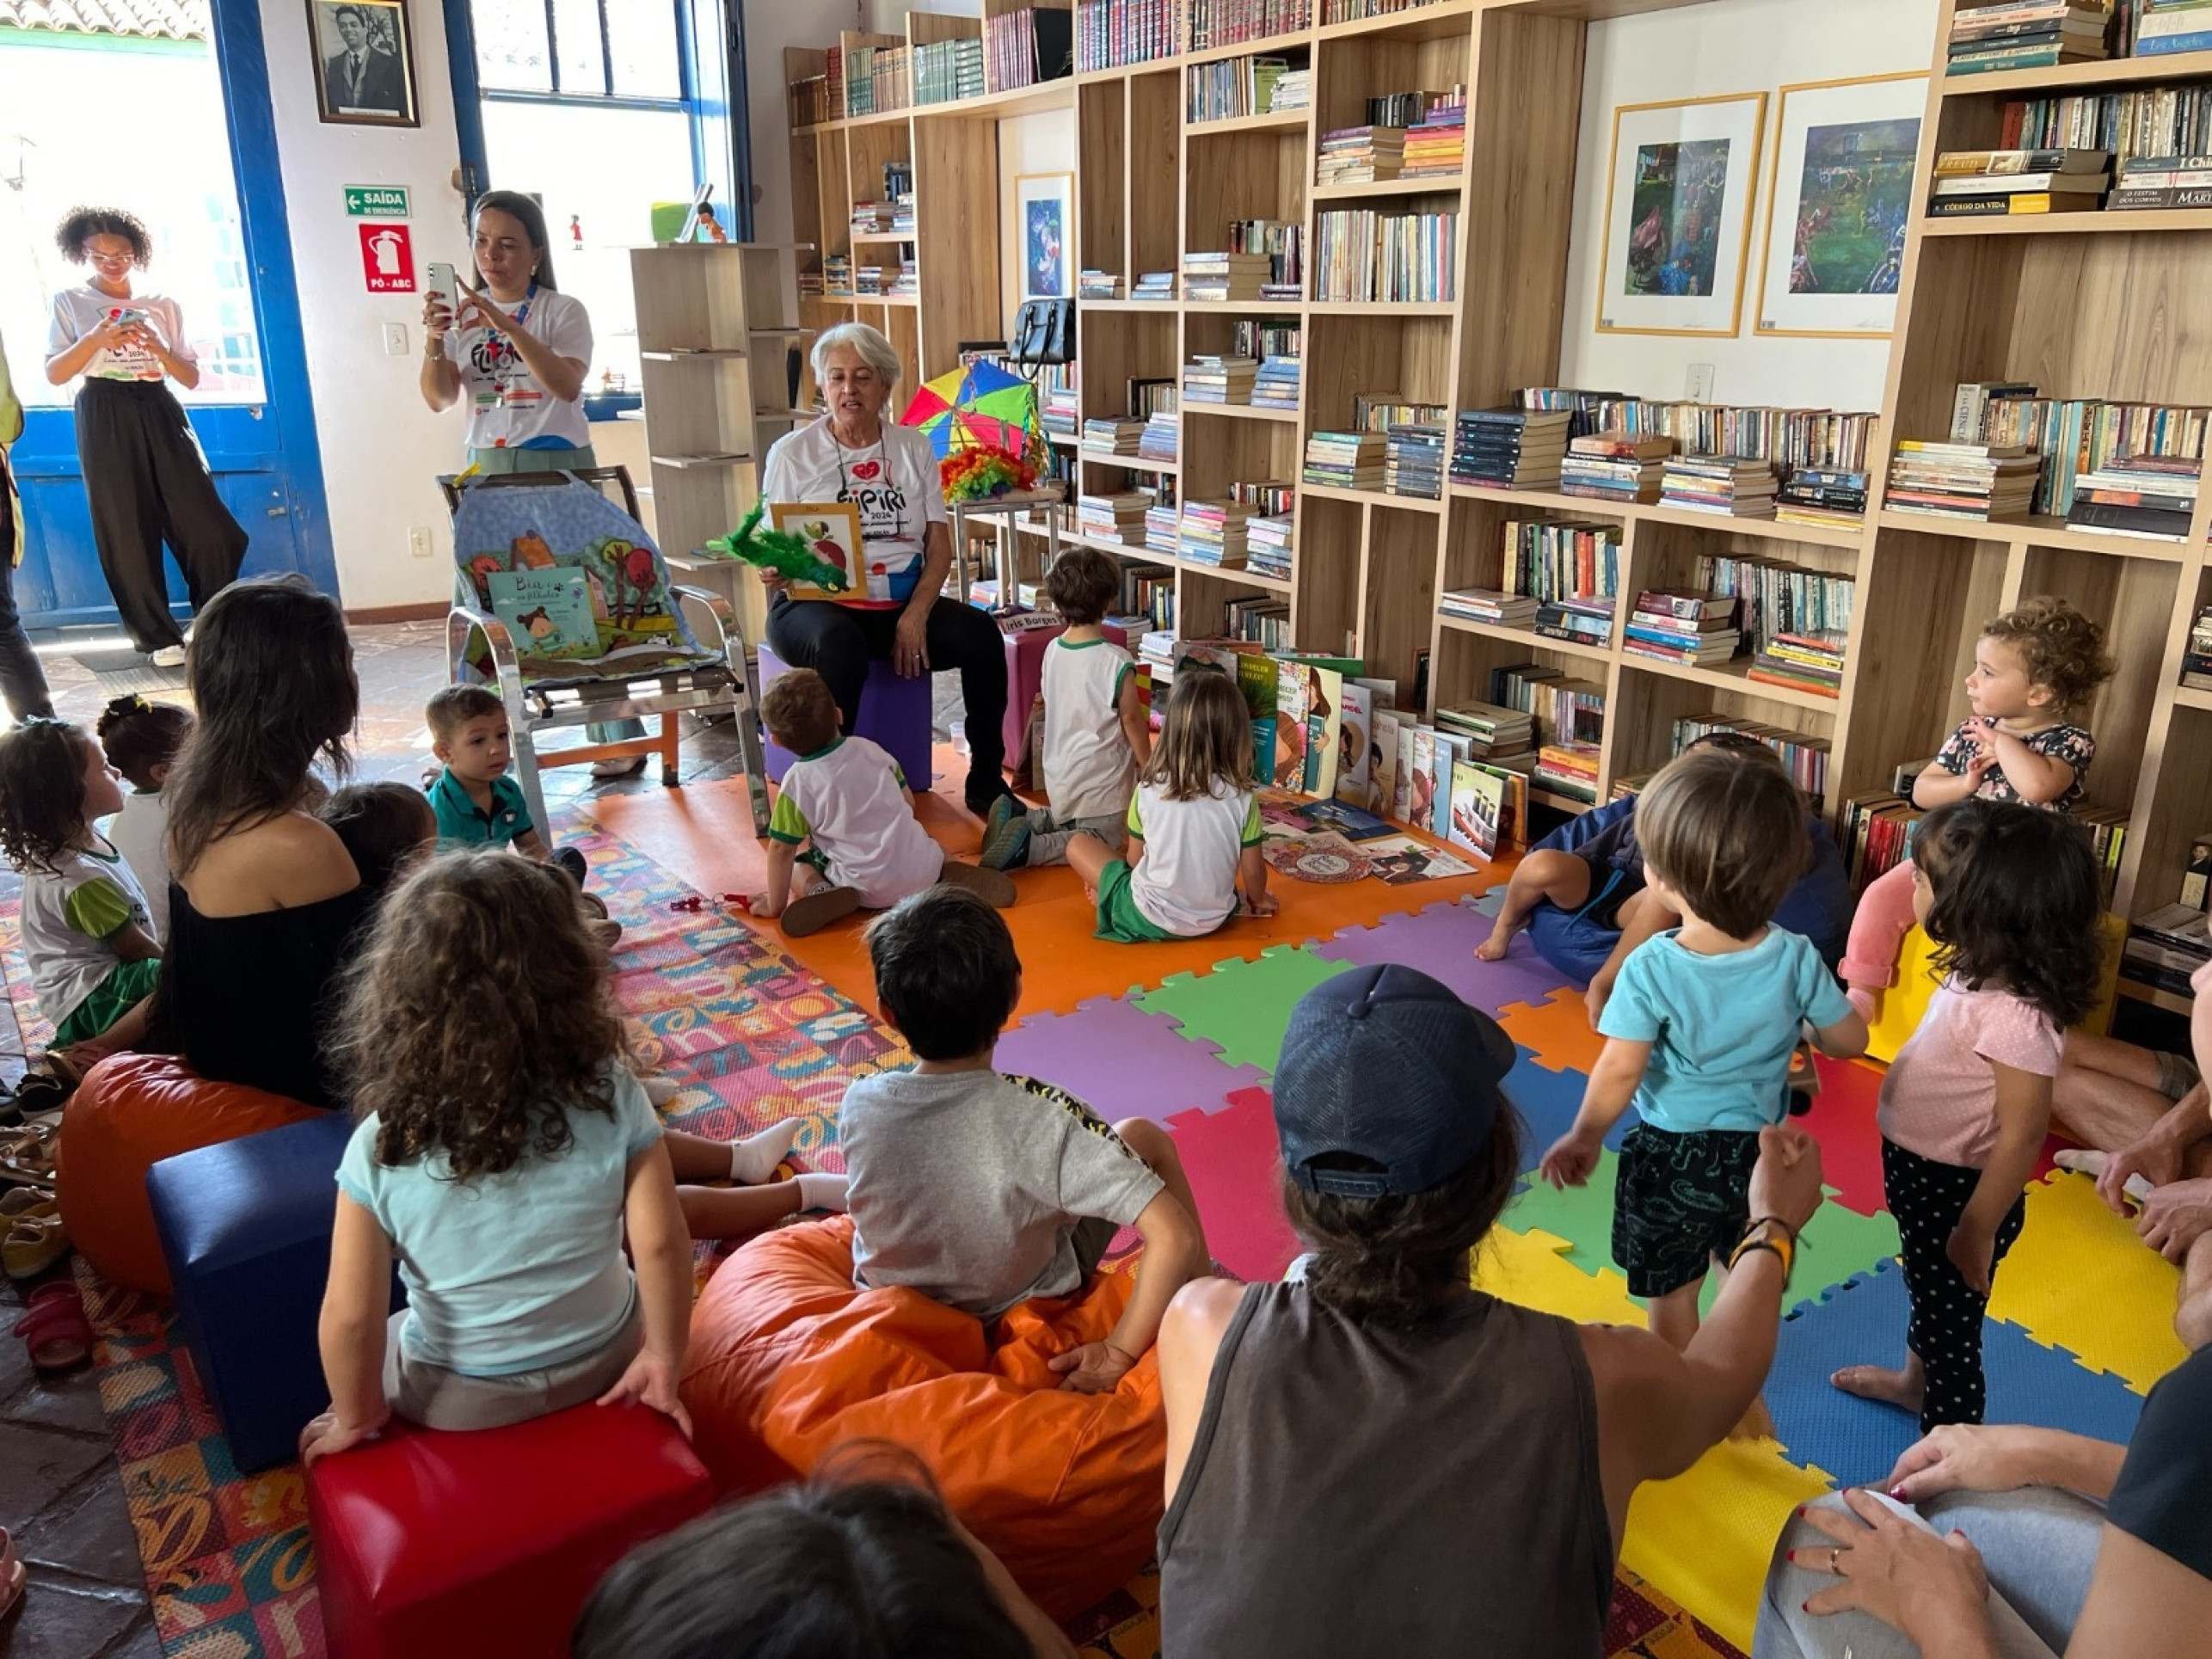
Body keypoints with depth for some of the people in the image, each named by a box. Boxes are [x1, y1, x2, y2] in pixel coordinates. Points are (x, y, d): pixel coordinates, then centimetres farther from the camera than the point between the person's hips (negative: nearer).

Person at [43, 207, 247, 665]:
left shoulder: (163, 304, 13)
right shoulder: (70, 302, 7)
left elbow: (191, 377, 9)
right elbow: (54, 374, 0)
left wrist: (159, 349, -10)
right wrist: (93, 340, -16)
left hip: (159, 413, 2)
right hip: (107, 420, -2)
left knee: (205, 523, -7)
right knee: (127, 531, -2)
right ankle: (158, 636, 4)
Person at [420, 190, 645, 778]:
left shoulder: (563, 311, 0)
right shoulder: (464, 318, 12)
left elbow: (567, 385, -17)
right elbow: (439, 399, 5)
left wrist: (506, 325, -25)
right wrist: (432, 341, -13)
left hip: (558, 465, -4)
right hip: (487, 466, 4)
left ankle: (618, 739, 3)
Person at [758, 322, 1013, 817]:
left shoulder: (914, 448, 11)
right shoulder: (791, 453, 5)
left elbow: (940, 545, 6)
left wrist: (915, 616, -11)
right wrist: (773, 572, -23)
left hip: (903, 604, 3)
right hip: (818, 604, -3)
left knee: (980, 633, -23)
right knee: (840, 644, -38)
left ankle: (986, 781, -9)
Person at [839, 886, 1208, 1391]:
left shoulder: (859, 1104, -25)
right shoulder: (1044, 1120, -36)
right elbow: (1176, 1237, -39)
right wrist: (1117, 1356, -25)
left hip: (892, 1301, 3)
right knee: (1143, 1136, 12)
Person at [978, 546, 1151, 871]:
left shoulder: (1052, 651, -4)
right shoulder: (1116, 663, -22)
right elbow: (1132, 719, -12)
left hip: (1058, 778, 7)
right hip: (1100, 786, -7)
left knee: (1064, 823, 29)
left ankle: (1017, 818, 4)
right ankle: (1030, 848, -13)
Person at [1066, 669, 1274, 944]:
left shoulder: (1149, 790, -14)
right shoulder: (1242, 797, -13)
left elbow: (1134, 860, -2)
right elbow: (1253, 872, -4)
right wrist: (1257, 900, 17)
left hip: (1150, 919, -2)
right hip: (1212, 920, 2)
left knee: (1078, 845, 13)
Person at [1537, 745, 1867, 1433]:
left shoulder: (1652, 968, -27)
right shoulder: (1796, 957, -16)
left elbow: (1619, 1074, -22)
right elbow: (1850, 1041, -3)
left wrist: (1584, 1139, -6)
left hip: (1671, 1156, -4)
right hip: (1761, 1151, 4)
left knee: (1673, 1296, 19)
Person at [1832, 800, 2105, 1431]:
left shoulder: (2014, 1016, -33)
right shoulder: (1984, 975, -5)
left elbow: (2022, 1137, -28)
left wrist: (1976, 1231, -20)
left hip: (1958, 1192, -9)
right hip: (1924, 1178, 9)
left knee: (1952, 1325, 10)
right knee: (1927, 1294, 31)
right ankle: (1915, 1379, 55)